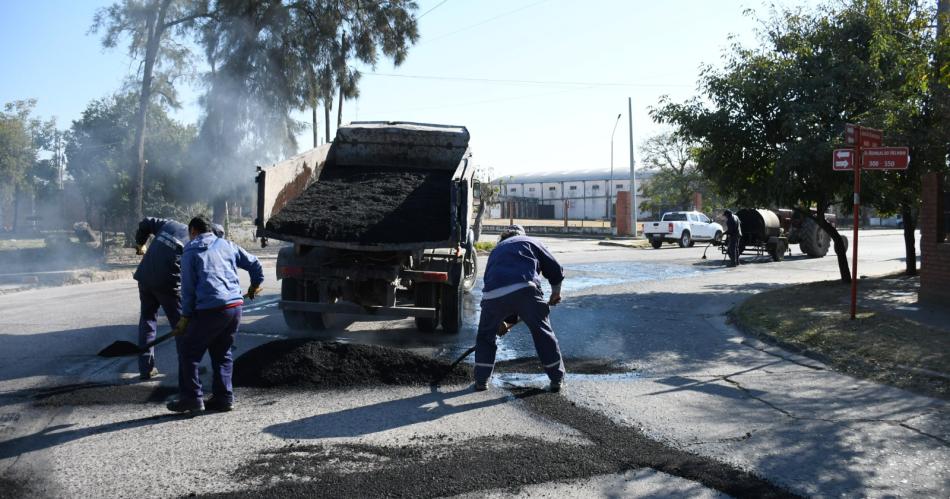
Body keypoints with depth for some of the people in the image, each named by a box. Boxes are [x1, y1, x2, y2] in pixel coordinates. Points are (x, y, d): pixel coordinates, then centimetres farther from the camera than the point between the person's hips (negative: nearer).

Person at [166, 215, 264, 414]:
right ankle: (224, 397, 15)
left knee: (188, 352, 9)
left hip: (211, 310, -5)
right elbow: (255, 264, 19)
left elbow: (188, 288, 0)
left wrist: (185, 317, 5)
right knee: (222, 353, 18)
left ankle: (192, 398, 8)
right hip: (235, 306, 6)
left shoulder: (190, 252, 3)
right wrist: (254, 287, 36)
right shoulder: (227, 244, 16)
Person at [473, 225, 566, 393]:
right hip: (524, 289, -2)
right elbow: (555, 269, 19)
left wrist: (503, 320, 43)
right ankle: (557, 379, 20)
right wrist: (555, 293, 37)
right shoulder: (531, 242, 27)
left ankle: (481, 381, 23)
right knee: (543, 334, 14)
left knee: (485, 336, 23)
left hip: (493, 294, 2)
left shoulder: (496, 251, 36)